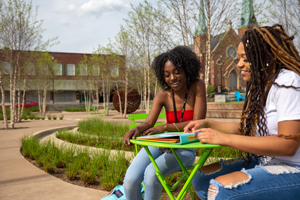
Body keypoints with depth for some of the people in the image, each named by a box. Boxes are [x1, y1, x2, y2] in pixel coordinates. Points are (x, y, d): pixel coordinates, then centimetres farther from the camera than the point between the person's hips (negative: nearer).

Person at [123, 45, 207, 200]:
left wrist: (165, 127, -27)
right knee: (130, 180, -19)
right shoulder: (163, 96, -1)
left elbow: (197, 123, -16)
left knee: (151, 173, -30)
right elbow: (148, 123, -7)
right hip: (161, 144, 3)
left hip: (185, 149, -3)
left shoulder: (197, 87, -9)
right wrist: (136, 129, -32)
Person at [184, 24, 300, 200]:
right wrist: (207, 123, 10)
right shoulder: (259, 87, 13)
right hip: (264, 162, 9)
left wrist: (223, 138, -23)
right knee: (201, 177, 2)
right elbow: (246, 129, 21)